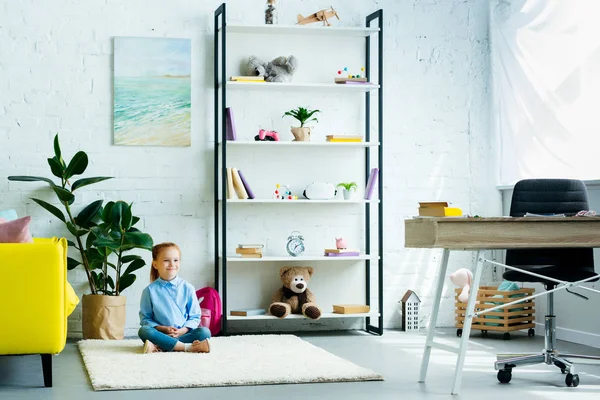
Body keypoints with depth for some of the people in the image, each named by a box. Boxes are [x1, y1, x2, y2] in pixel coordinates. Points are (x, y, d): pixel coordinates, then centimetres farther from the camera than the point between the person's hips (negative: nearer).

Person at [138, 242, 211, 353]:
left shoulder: (187, 288, 6)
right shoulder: (150, 290, 3)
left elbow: (194, 317, 7)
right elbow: (145, 318, 3)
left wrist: (183, 330, -11)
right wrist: (162, 329, -12)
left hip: (183, 334, 1)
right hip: (162, 334, -1)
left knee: (205, 332, -26)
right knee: (144, 331, -32)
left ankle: (159, 347, -32)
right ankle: (188, 347, -37)